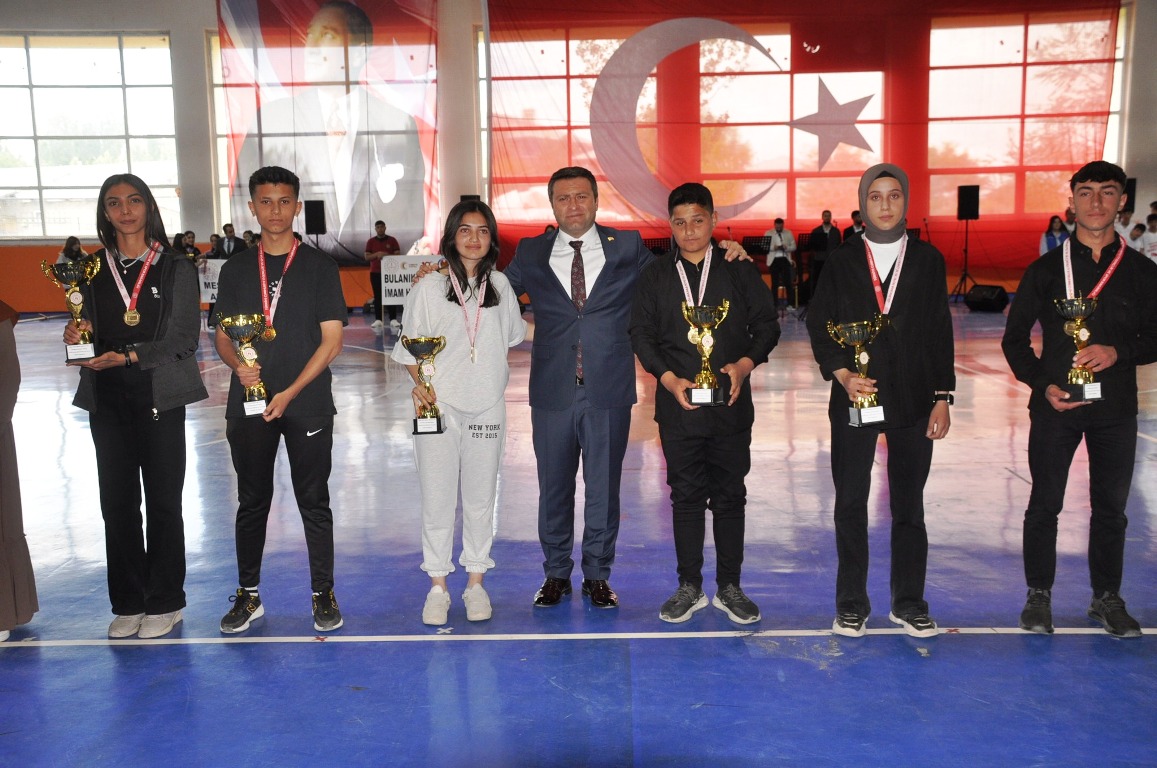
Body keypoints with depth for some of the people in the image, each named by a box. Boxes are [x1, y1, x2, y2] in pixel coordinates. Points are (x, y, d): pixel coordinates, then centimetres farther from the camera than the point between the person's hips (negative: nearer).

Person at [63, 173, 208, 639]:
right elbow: (87, 333, 13)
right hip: (107, 400, 3)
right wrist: (76, 338, -10)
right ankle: (128, 603, 19)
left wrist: (128, 356, -17)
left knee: (163, 502, 3)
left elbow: (185, 338, -7)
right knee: (116, 502, 6)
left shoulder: (176, 268, 0)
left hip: (159, 398, -3)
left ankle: (165, 602, 15)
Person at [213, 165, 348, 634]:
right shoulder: (235, 269, 9)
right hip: (248, 404, 3)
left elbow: (332, 340, -4)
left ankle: (323, 594, 17)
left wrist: (290, 392, -13)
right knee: (252, 501, 11)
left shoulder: (319, 267, 1)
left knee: (314, 502, 4)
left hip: (308, 405, -2)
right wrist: (237, 363, -13)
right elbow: (222, 335, 11)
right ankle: (248, 595, 24)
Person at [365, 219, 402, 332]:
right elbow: (367, 257, 1)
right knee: (377, 296, 2)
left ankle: (393, 319, 1)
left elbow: (398, 255, 0)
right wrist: (377, 254, -17)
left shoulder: (392, 240, 3)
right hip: (375, 273, 1)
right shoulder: (371, 241, 5)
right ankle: (378, 320, 5)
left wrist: (386, 255, -17)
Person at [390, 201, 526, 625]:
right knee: (437, 499, 2)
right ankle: (437, 587, 15)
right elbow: (412, 350, 1)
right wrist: (420, 383, -14)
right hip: (439, 406, -2)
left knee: (481, 499, 8)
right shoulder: (430, 288, -2)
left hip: (486, 407, 2)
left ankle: (476, 583, 21)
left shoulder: (499, 284, 7)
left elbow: (511, 335, 21)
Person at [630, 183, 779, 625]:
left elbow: (766, 325, 5)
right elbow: (641, 333, 5)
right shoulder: (655, 276, 8)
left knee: (730, 496, 7)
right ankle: (690, 587, 19)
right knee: (686, 496, 7)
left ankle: (729, 587, 19)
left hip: (732, 404, 0)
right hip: (677, 406, 1)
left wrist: (744, 364, -12)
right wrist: (669, 378, -9)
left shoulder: (739, 270, 6)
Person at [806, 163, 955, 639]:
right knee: (851, 503, 5)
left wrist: (942, 397, 1)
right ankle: (852, 604, 17)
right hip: (854, 399, 0)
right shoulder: (842, 261, 5)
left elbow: (940, 333, 6)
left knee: (909, 505, 8)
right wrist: (843, 376, -12)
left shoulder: (927, 260, 6)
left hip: (913, 401, 1)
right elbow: (820, 327, 3)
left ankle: (908, 603, 21)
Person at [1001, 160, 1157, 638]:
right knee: (1044, 503, 4)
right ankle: (1039, 595, 19)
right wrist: (1042, 384, -11)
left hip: (1116, 407, 2)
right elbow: (1014, 338, 3)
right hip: (1055, 404, -1)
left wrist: (1118, 351, -14)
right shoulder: (1046, 269, 1)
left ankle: (1107, 597, 25)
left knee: (1111, 506, 10)